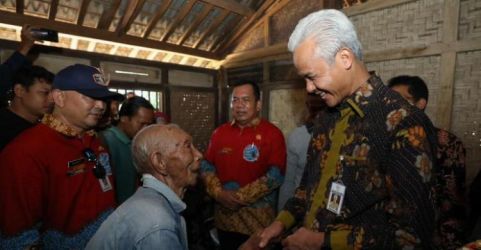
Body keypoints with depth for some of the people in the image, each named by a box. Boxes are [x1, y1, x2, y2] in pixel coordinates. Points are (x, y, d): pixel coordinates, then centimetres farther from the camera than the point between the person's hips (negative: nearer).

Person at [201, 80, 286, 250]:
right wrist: (218, 193, -10)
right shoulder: (220, 132, 4)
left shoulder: (272, 134, -10)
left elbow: (275, 175, -15)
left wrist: (240, 197, -15)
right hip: (224, 217, 4)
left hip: (257, 220, -4)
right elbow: (207, 166, 6)